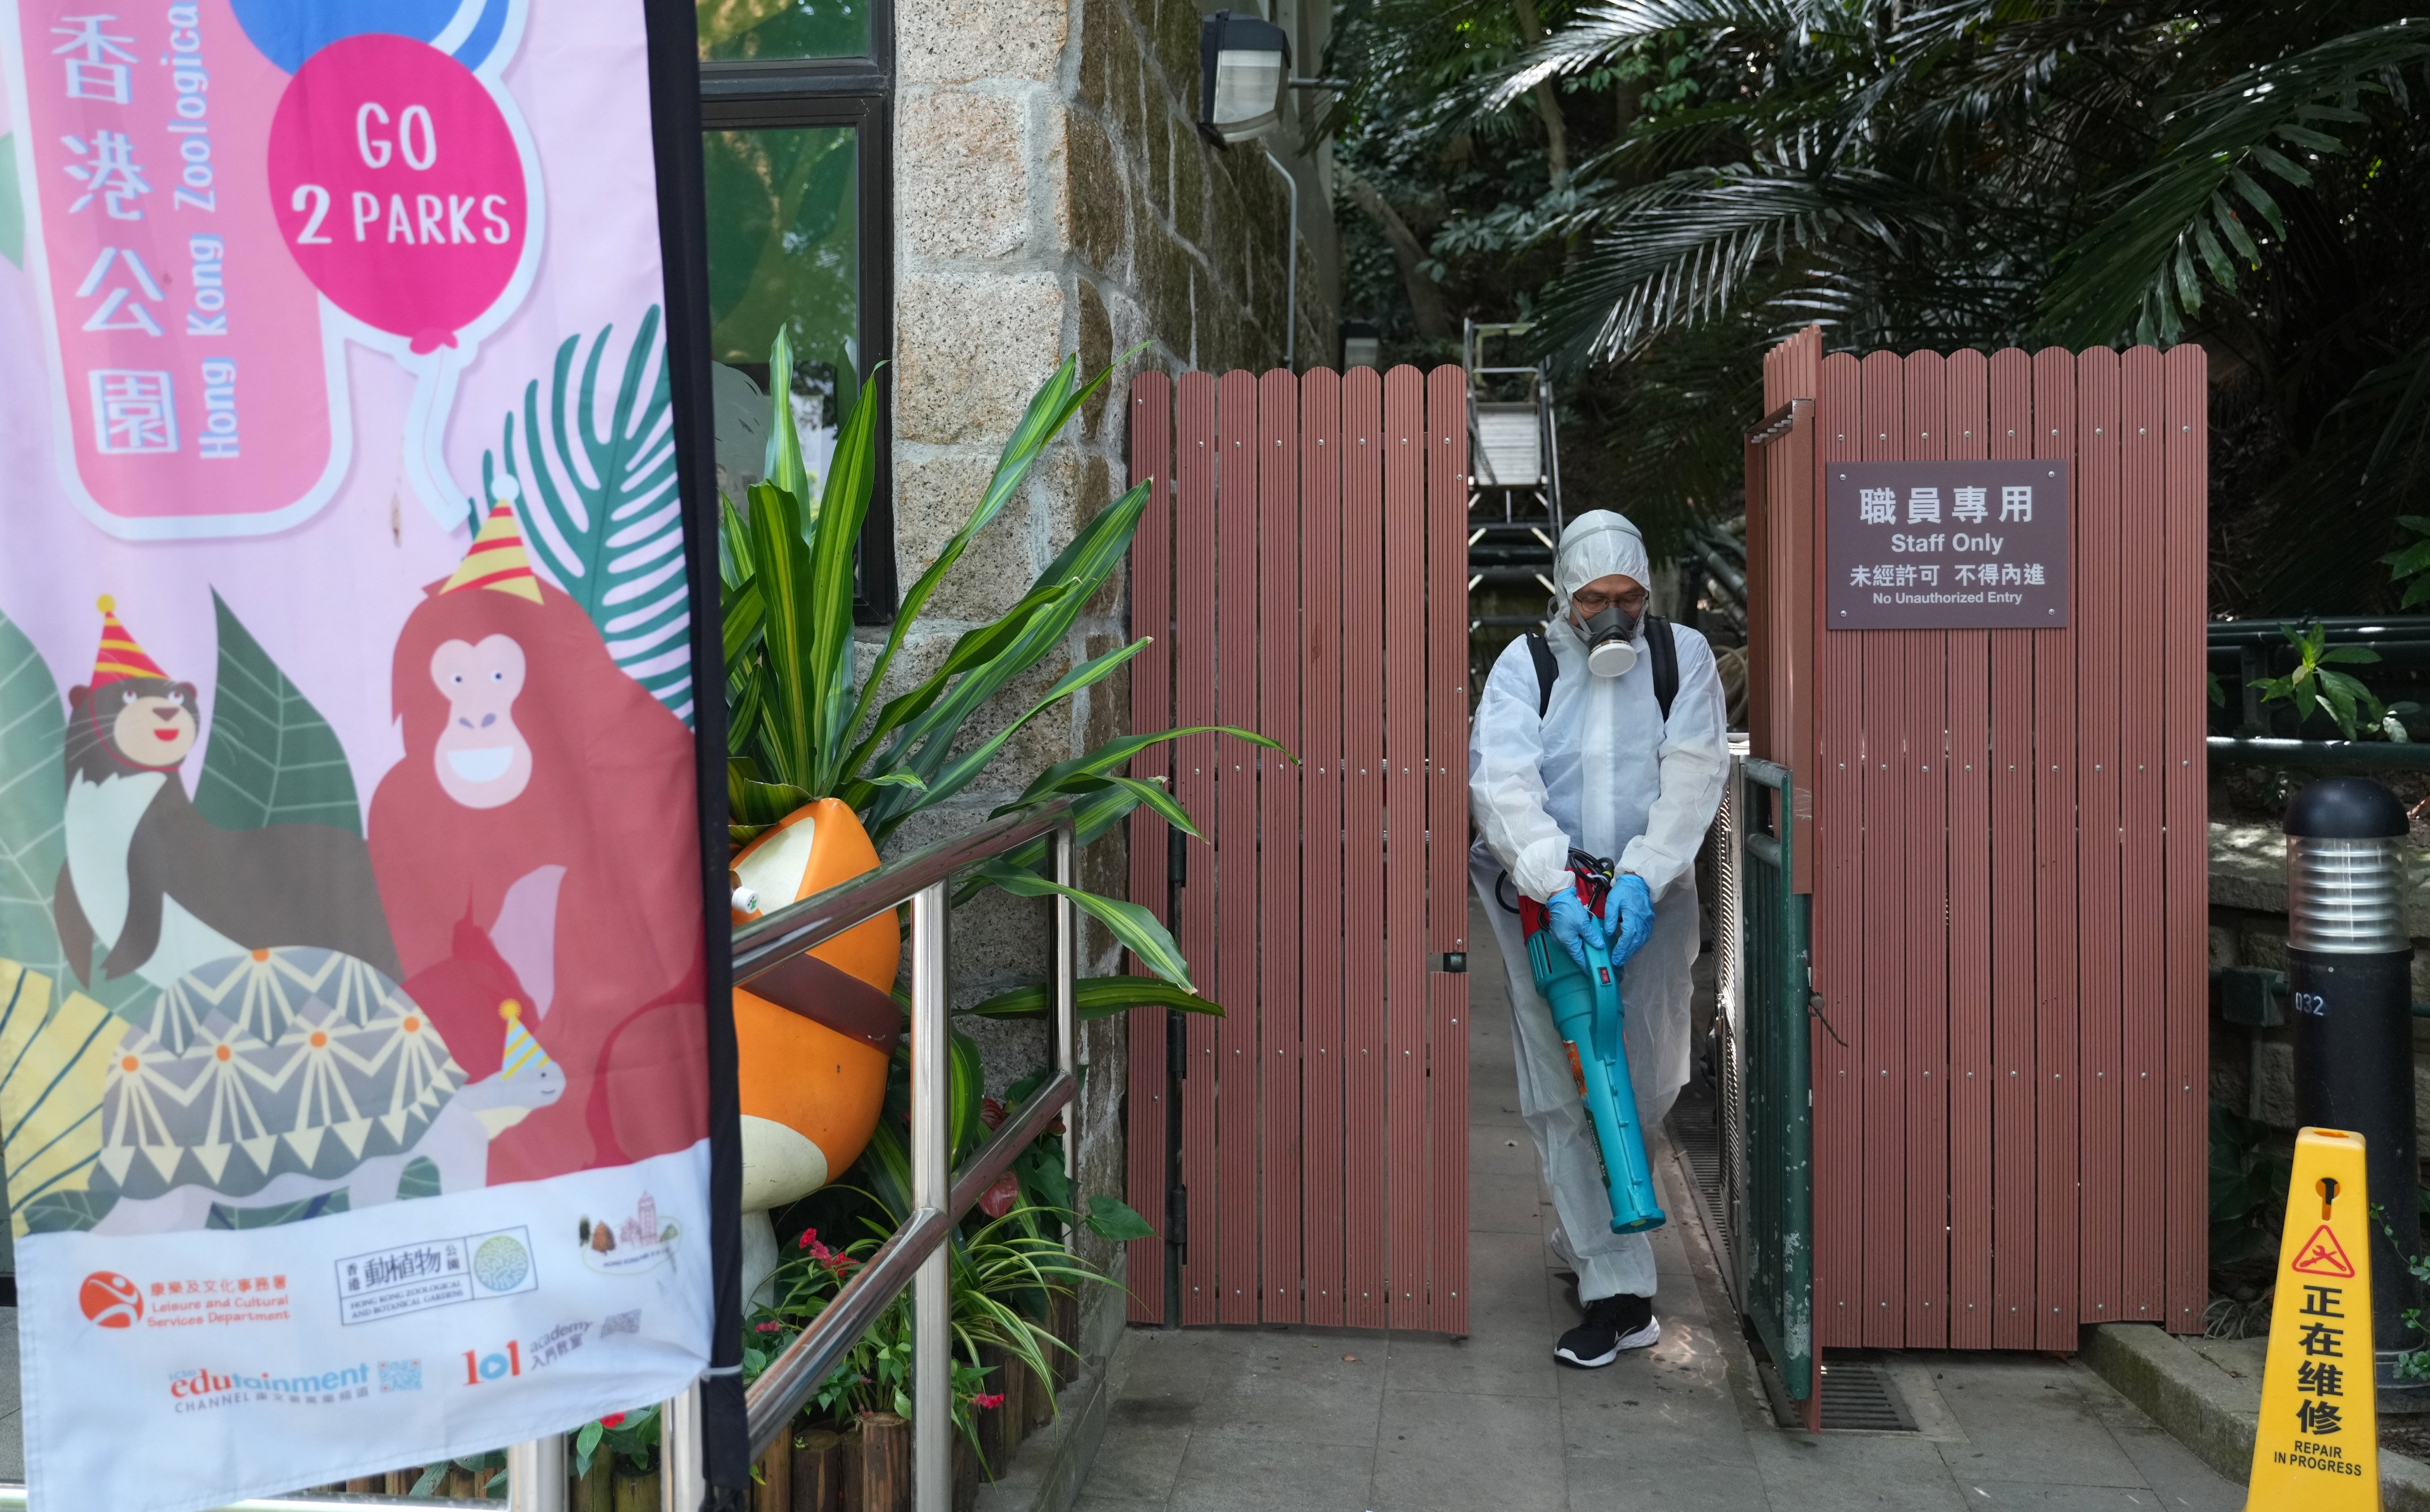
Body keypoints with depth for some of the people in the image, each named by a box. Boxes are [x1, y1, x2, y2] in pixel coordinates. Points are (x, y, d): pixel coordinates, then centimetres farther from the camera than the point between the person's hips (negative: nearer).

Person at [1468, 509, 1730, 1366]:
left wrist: (1640, 879, -24)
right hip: (1547, 899, -1)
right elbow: (1500, 781, -16)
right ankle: (1619, 1296, -2)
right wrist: (1558, 888, -30)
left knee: (1646, 1084, 9)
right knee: (1560, 1094, -7)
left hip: (1652, 900, 2)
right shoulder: (1524, 666, -3)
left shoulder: (1682, 655, 1)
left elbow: (1694, 773, -11)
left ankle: (1584, 1237, 37)